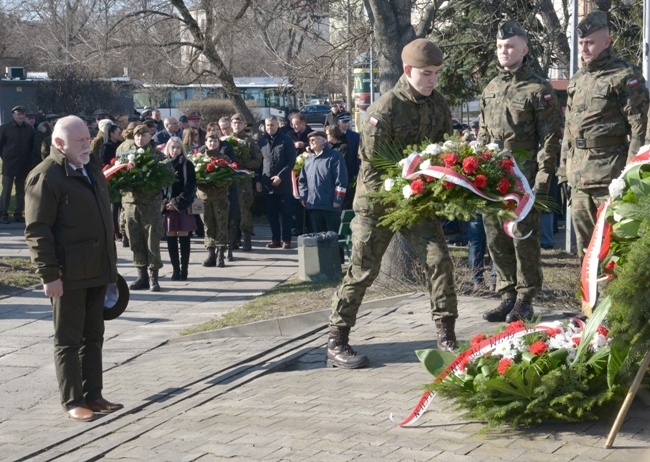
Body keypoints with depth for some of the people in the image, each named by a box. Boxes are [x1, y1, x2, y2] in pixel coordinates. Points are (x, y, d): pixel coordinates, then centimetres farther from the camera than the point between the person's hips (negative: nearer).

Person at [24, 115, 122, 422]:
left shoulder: (92, 169, 13)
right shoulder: (46, 177, -13)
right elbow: (37, 230, -15)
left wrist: (110, 263, 18)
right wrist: (49, 275, -19)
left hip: (97, 270, 8)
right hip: (68, 275, -8)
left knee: (93, 337, 13)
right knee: (68, 340, 2)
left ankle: (93, 396, 21)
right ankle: (72, 402, 9)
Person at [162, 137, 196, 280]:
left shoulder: (187, 165, 1)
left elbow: (191, 186, -4)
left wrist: (178, 202, -10)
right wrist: (164, 202, -7)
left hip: (183, 206, -2)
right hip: (167, 206, 2)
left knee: (183, 237, -3)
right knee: (171, 238, 2)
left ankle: (184, 270, 1)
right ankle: (175, 269, 8)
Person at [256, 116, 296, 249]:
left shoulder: (286, 141, -1)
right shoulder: (261, 141, 9)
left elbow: (291, 161, -5)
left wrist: (280, 176, -13)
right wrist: (257, 180, 3)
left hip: (283, 183, -3)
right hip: (266, 184, 3)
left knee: (286, 213, 1)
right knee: (271, 213, 7)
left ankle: (286, 240, 6)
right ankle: (275, 239, 14)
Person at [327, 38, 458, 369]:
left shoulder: (438, 105, 0)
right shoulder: (384, 110, -20)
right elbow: (372, 168, -18)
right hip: (378, 201, -5)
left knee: (439, 261, -4)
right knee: (362, 270, -1)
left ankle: (446, 337, 5)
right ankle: (336, 343, 7)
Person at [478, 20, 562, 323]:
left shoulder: (538, 89, -5)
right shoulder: (490, 89, 15)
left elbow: (550, 138, -7)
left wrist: (542, 180, -13)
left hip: (523, 177, -6)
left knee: (524, 239, -2)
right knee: (496, 240, 8)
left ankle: (525, 301, 8)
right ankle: (507, 296, 19)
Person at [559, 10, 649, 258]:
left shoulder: (626, 76, -7)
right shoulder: (577, 80, 16)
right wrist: (564, 170, 17)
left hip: (610, 173, -7)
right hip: (578, 177, 7)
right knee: (585, 244, 13)